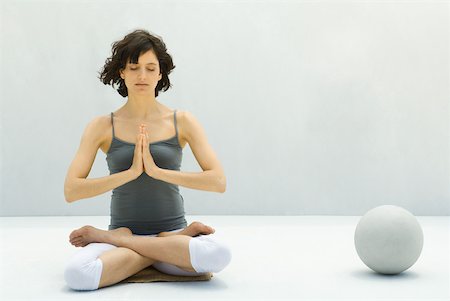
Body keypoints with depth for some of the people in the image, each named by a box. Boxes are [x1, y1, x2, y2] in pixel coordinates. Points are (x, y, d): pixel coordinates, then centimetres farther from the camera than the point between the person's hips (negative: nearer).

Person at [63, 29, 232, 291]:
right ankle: (174, 248, -11)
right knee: (77, 274, -33)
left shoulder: (182, 122, 1)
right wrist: (131, 172, -16)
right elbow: (71, 191, -7)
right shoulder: (103, 126, 1)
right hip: (123, 229, -1)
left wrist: (158, 171, -16)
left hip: (172, 229, 1)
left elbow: (219, 181, -7)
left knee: (219, 254, -34)